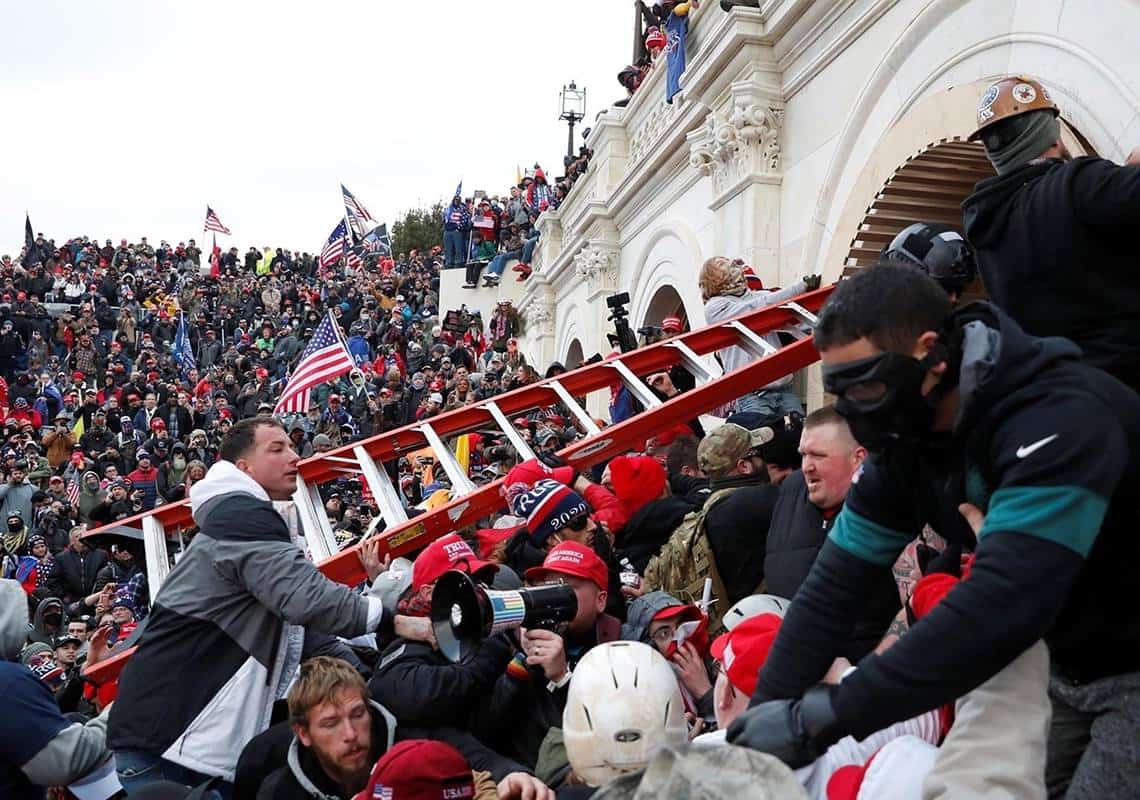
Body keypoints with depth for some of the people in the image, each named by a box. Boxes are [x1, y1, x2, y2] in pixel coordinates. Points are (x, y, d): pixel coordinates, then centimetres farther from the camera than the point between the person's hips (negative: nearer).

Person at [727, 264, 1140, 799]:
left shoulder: (1057, 418, -31)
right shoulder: (908, 437, -7)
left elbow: (1002, 603, -42)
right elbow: (837, 580, -8)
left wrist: (823, 717, -40)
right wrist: (766, 711, -17)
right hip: (1069, 664, 6)